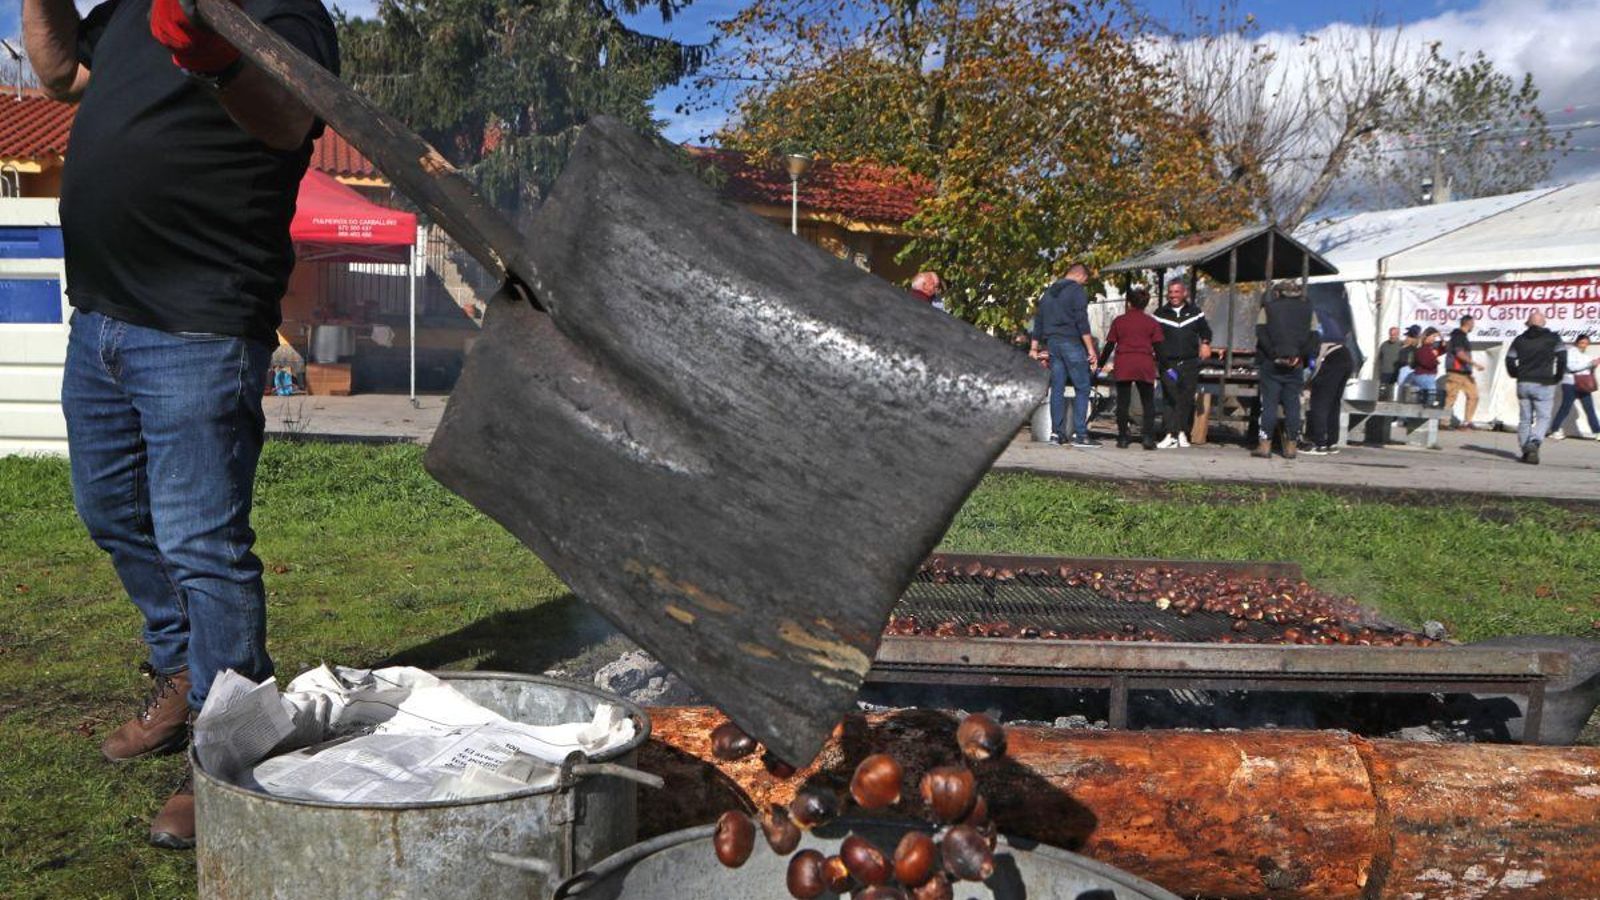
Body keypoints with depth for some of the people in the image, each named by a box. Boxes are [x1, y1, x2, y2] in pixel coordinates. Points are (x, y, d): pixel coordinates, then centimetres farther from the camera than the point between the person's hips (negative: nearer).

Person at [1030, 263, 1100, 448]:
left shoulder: (1049, 292, 18)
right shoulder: (1077, 291, -5)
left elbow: (1038, 322, 19)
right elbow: (1082, 322, -13)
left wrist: (1035, 349, 23)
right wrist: (1091, 350, -14)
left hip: (1052, 343, 7)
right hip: (1071, 342, -7)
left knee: (1057, 388, 9)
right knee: (1082, 388, -4)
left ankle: (1057, 432, 7)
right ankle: (1080, 434, -10)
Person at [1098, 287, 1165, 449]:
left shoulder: (1119, 321, 9)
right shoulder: (1152, 322, 8)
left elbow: (1110, 345, 8)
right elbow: (1159, 346, 3)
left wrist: (1102, 364, 17)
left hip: (1123, 366, 0)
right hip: (1145, 366, 0)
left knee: (1122, 403, 6)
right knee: (1148, 403, 6)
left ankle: (1122, 438, 4)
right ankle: (1148, 437, -7)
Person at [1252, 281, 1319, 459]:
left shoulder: (1268, 308, 4)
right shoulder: (1308, 310, 12)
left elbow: (1261, 334, -9)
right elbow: (1315, 339, 2)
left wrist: (1274, 355, -10)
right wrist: (1300, 356, -5)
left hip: (1271, 364, -2)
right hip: (1296, 365, 2)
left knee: (1269, 402, -1)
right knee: (1292, 404, 6)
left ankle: (1265, 445, -5)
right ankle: (1290, 446, 7)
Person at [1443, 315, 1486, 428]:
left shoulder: (1463, 336, 19)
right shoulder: (1458, 335, -11)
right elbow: (1459, 353, -20)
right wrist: (1474, 363, -21)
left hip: (1465, 373, 10)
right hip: (1456, 372, -10)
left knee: (1473, 395, 5)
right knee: (1451, 396, -8)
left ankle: (1467, 421, 7)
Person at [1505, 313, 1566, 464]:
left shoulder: (1520, 339, 8)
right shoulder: (1553, 338, 0)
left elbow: (1510, 360, 4)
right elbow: (1562, 358, -7)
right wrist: (1557, 378, 6)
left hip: (1523, 384, 3)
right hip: (1544, 384, -3)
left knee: (1525, 418, 10)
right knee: (1543, 417, 1)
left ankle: (1525, 450, 10)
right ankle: (1533, 444, -22)